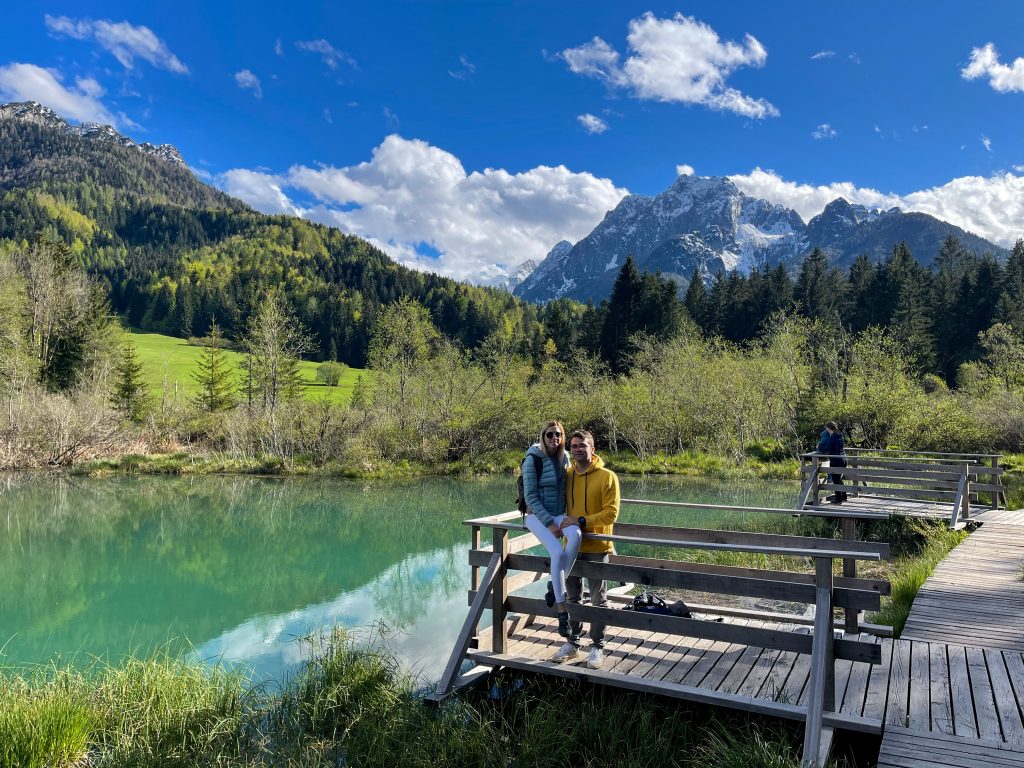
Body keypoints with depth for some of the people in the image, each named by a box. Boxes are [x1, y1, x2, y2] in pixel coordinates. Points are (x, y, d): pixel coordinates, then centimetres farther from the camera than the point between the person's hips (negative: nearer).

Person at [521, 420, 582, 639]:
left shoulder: (564, 458, 6)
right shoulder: (533, 459, -10)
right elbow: (530, 496, -12)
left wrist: (566, 517, 0)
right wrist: (549, 523, -18)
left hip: (559, 515, 5)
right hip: (537, 515, -5)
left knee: (576, 534, -30)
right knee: (557, 552, -29)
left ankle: (556, 585, -17)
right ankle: (561, 608, -20)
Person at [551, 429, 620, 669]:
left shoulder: (607, 477, -11)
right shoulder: (567, 475, 4)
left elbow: (610, 513, -16)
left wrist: (581, 521, -22)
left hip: (596, 548, -5)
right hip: (572, 545, 5)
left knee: (598, 600, 7)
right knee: (573, 597, 15)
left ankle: (597, 647, 19)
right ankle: (573, 642, 28)